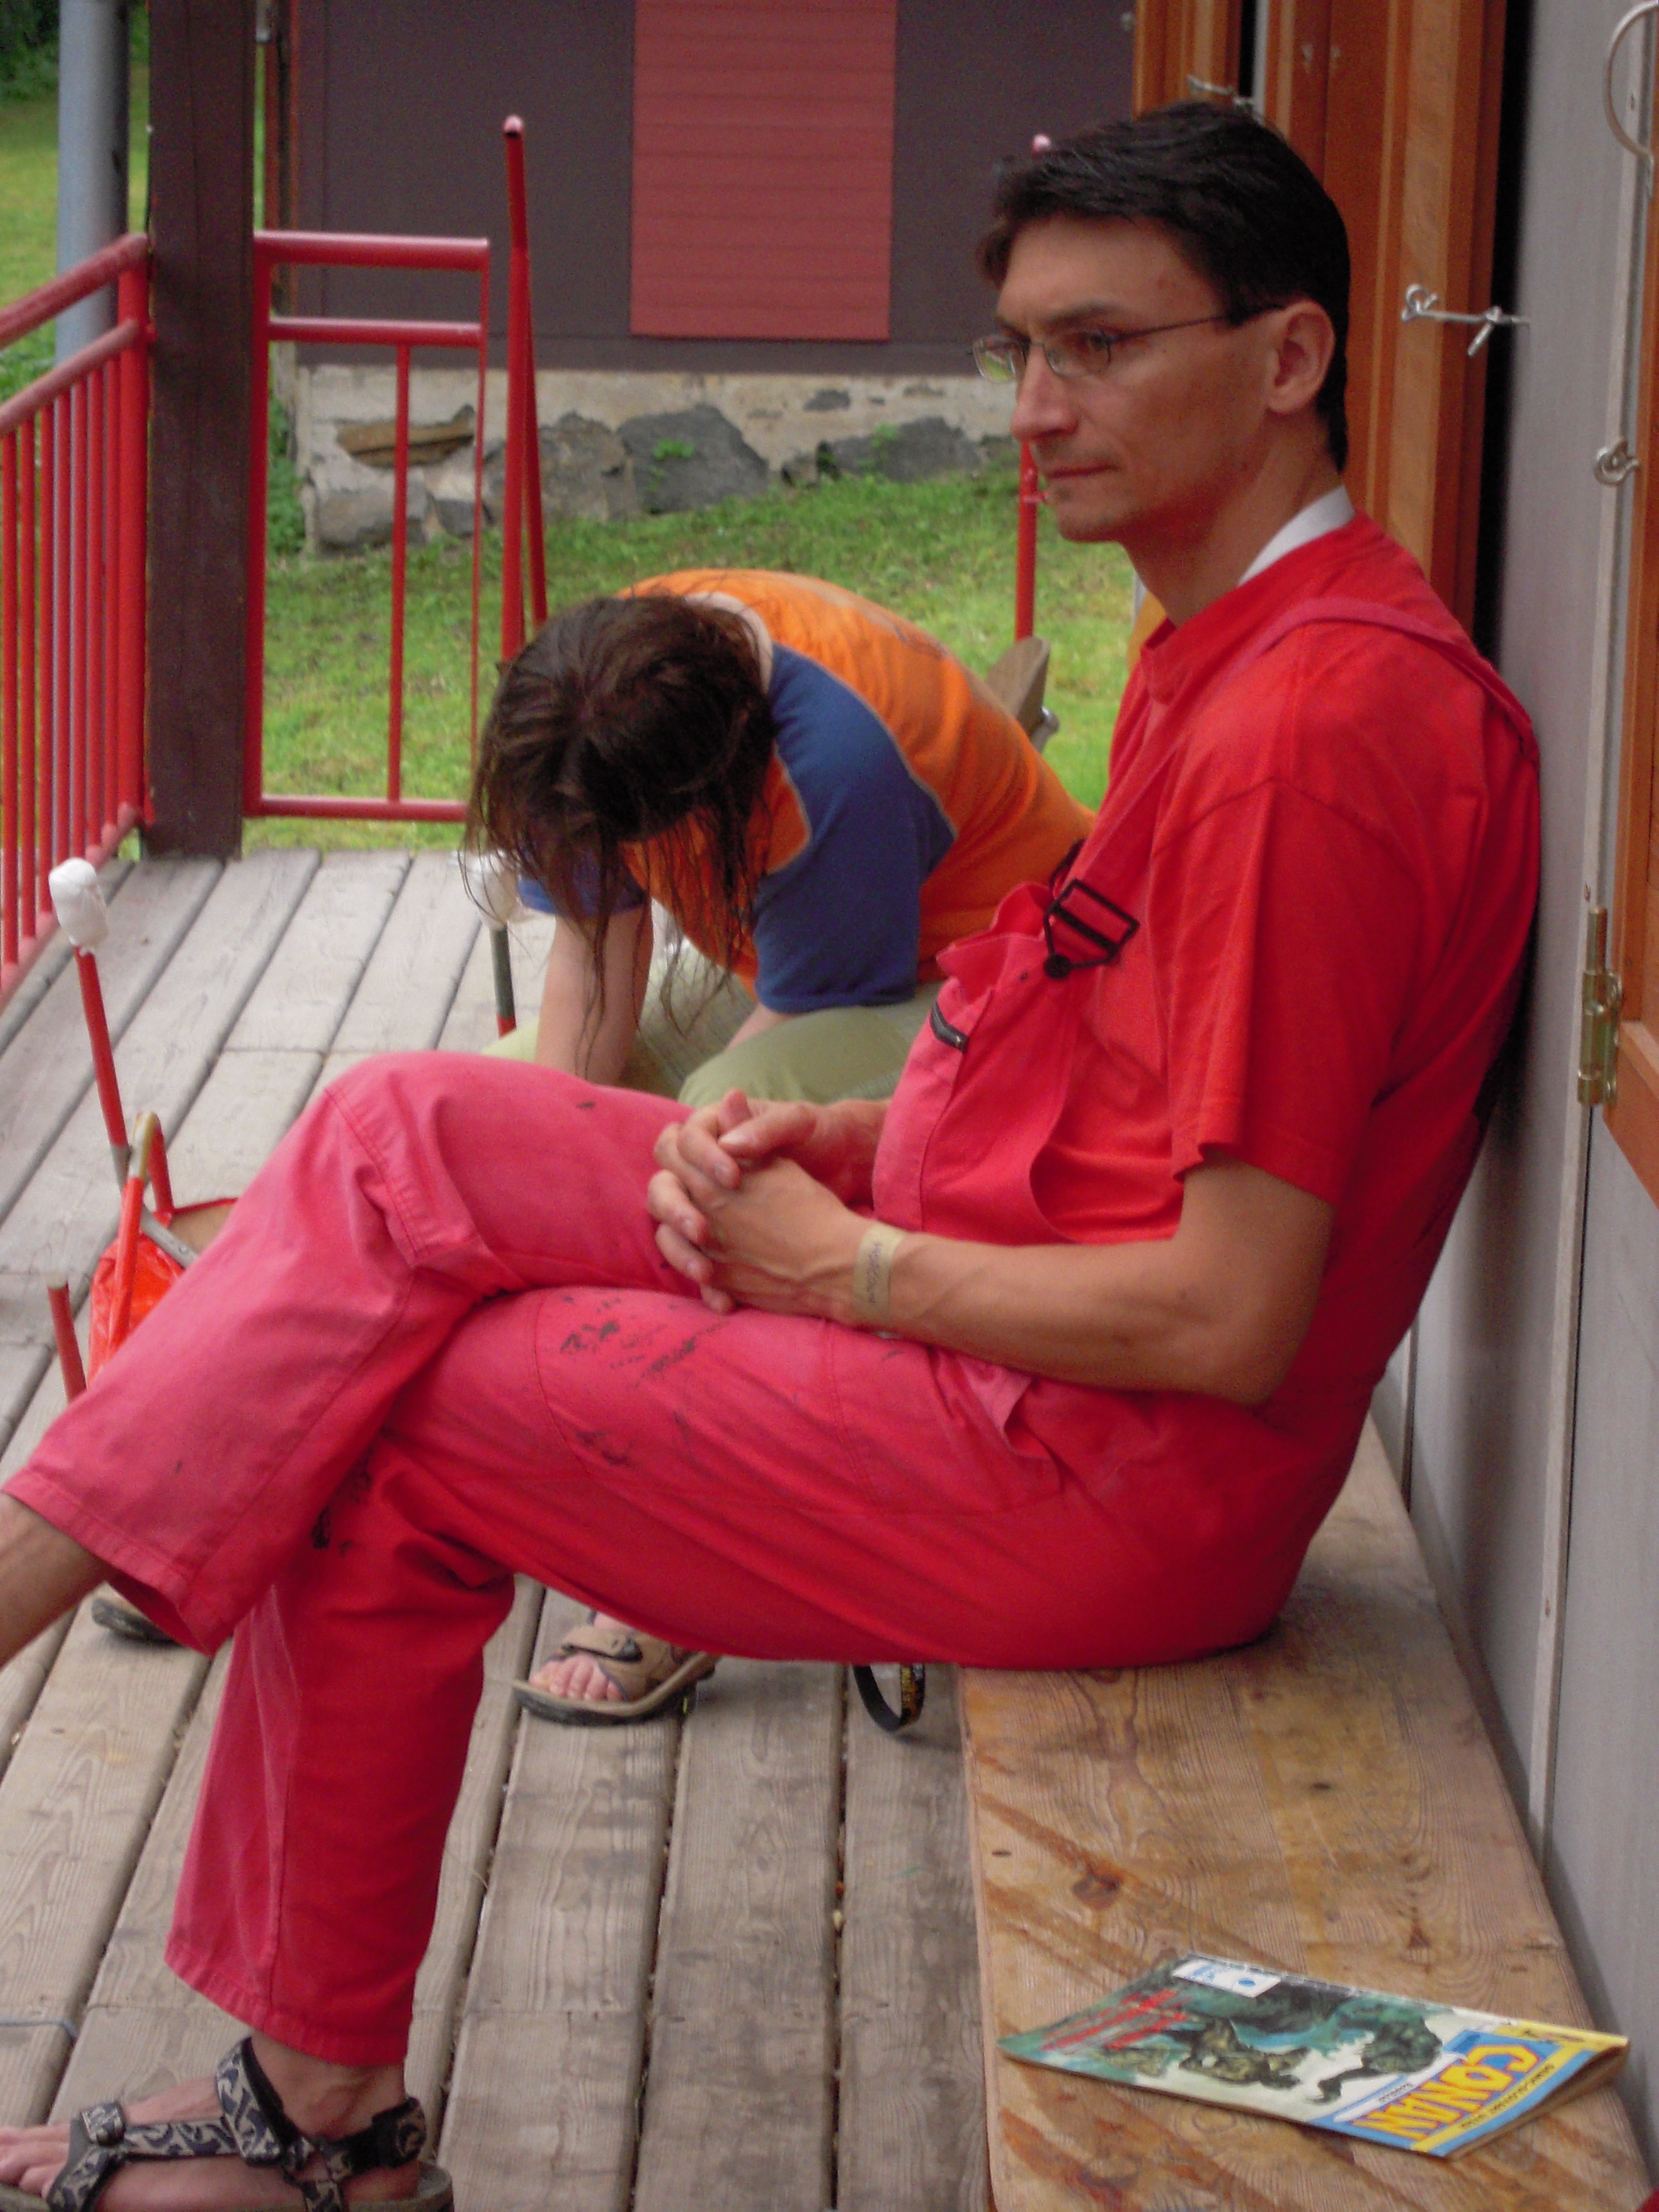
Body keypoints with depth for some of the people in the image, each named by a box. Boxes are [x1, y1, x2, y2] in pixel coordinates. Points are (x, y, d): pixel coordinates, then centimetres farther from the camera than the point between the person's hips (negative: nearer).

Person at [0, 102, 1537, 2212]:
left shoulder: (1319, 728, -22)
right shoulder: (1225, 651, 12)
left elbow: (1230, 1322, -24)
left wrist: (851, 1264, -11)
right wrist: (836, 1145, 2)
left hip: (1107, 1477, -10)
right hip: (991, 1312, 10)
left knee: (383, 1433, -5)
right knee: (411, 1136, 2)